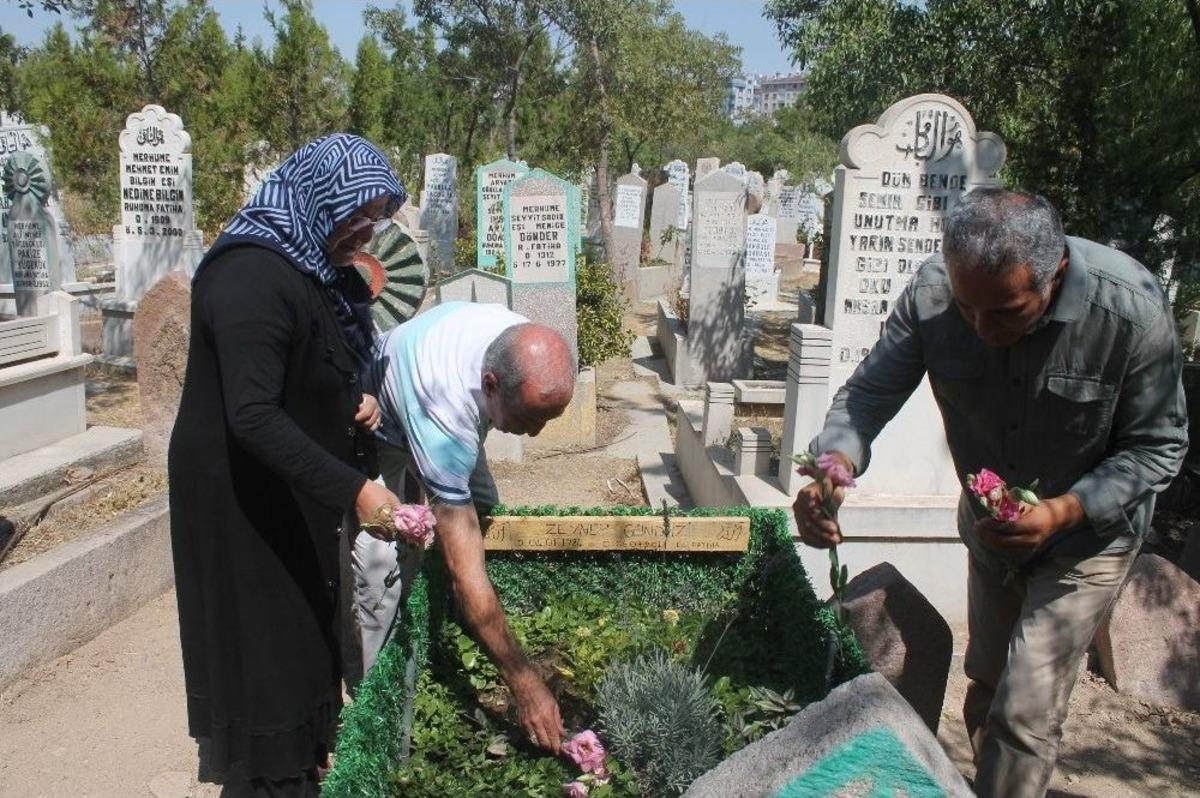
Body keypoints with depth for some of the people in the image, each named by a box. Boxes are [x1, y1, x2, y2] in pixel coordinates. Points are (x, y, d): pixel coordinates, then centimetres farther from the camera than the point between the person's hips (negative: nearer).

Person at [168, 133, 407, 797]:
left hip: (295, 490, 9)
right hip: (240, 498, -9)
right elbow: (253, 417, -32)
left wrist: (357, 401, -1)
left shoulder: (313, 266, 5)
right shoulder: (252, 276, -25)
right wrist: (352, 488, -36)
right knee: (261, 643, 4)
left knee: (307, 632, 20)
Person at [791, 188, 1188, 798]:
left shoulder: (1131, 310, -31)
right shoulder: (933, 291, -26)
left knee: (1024, 713, -8)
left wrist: (1063, 511, -34)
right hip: (990, 522, 4)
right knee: (987, 692, 21)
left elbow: (1158, 446, -19)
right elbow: (870, 392, -19)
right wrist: (835, 465, -40)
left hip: (1088, 530, -3)